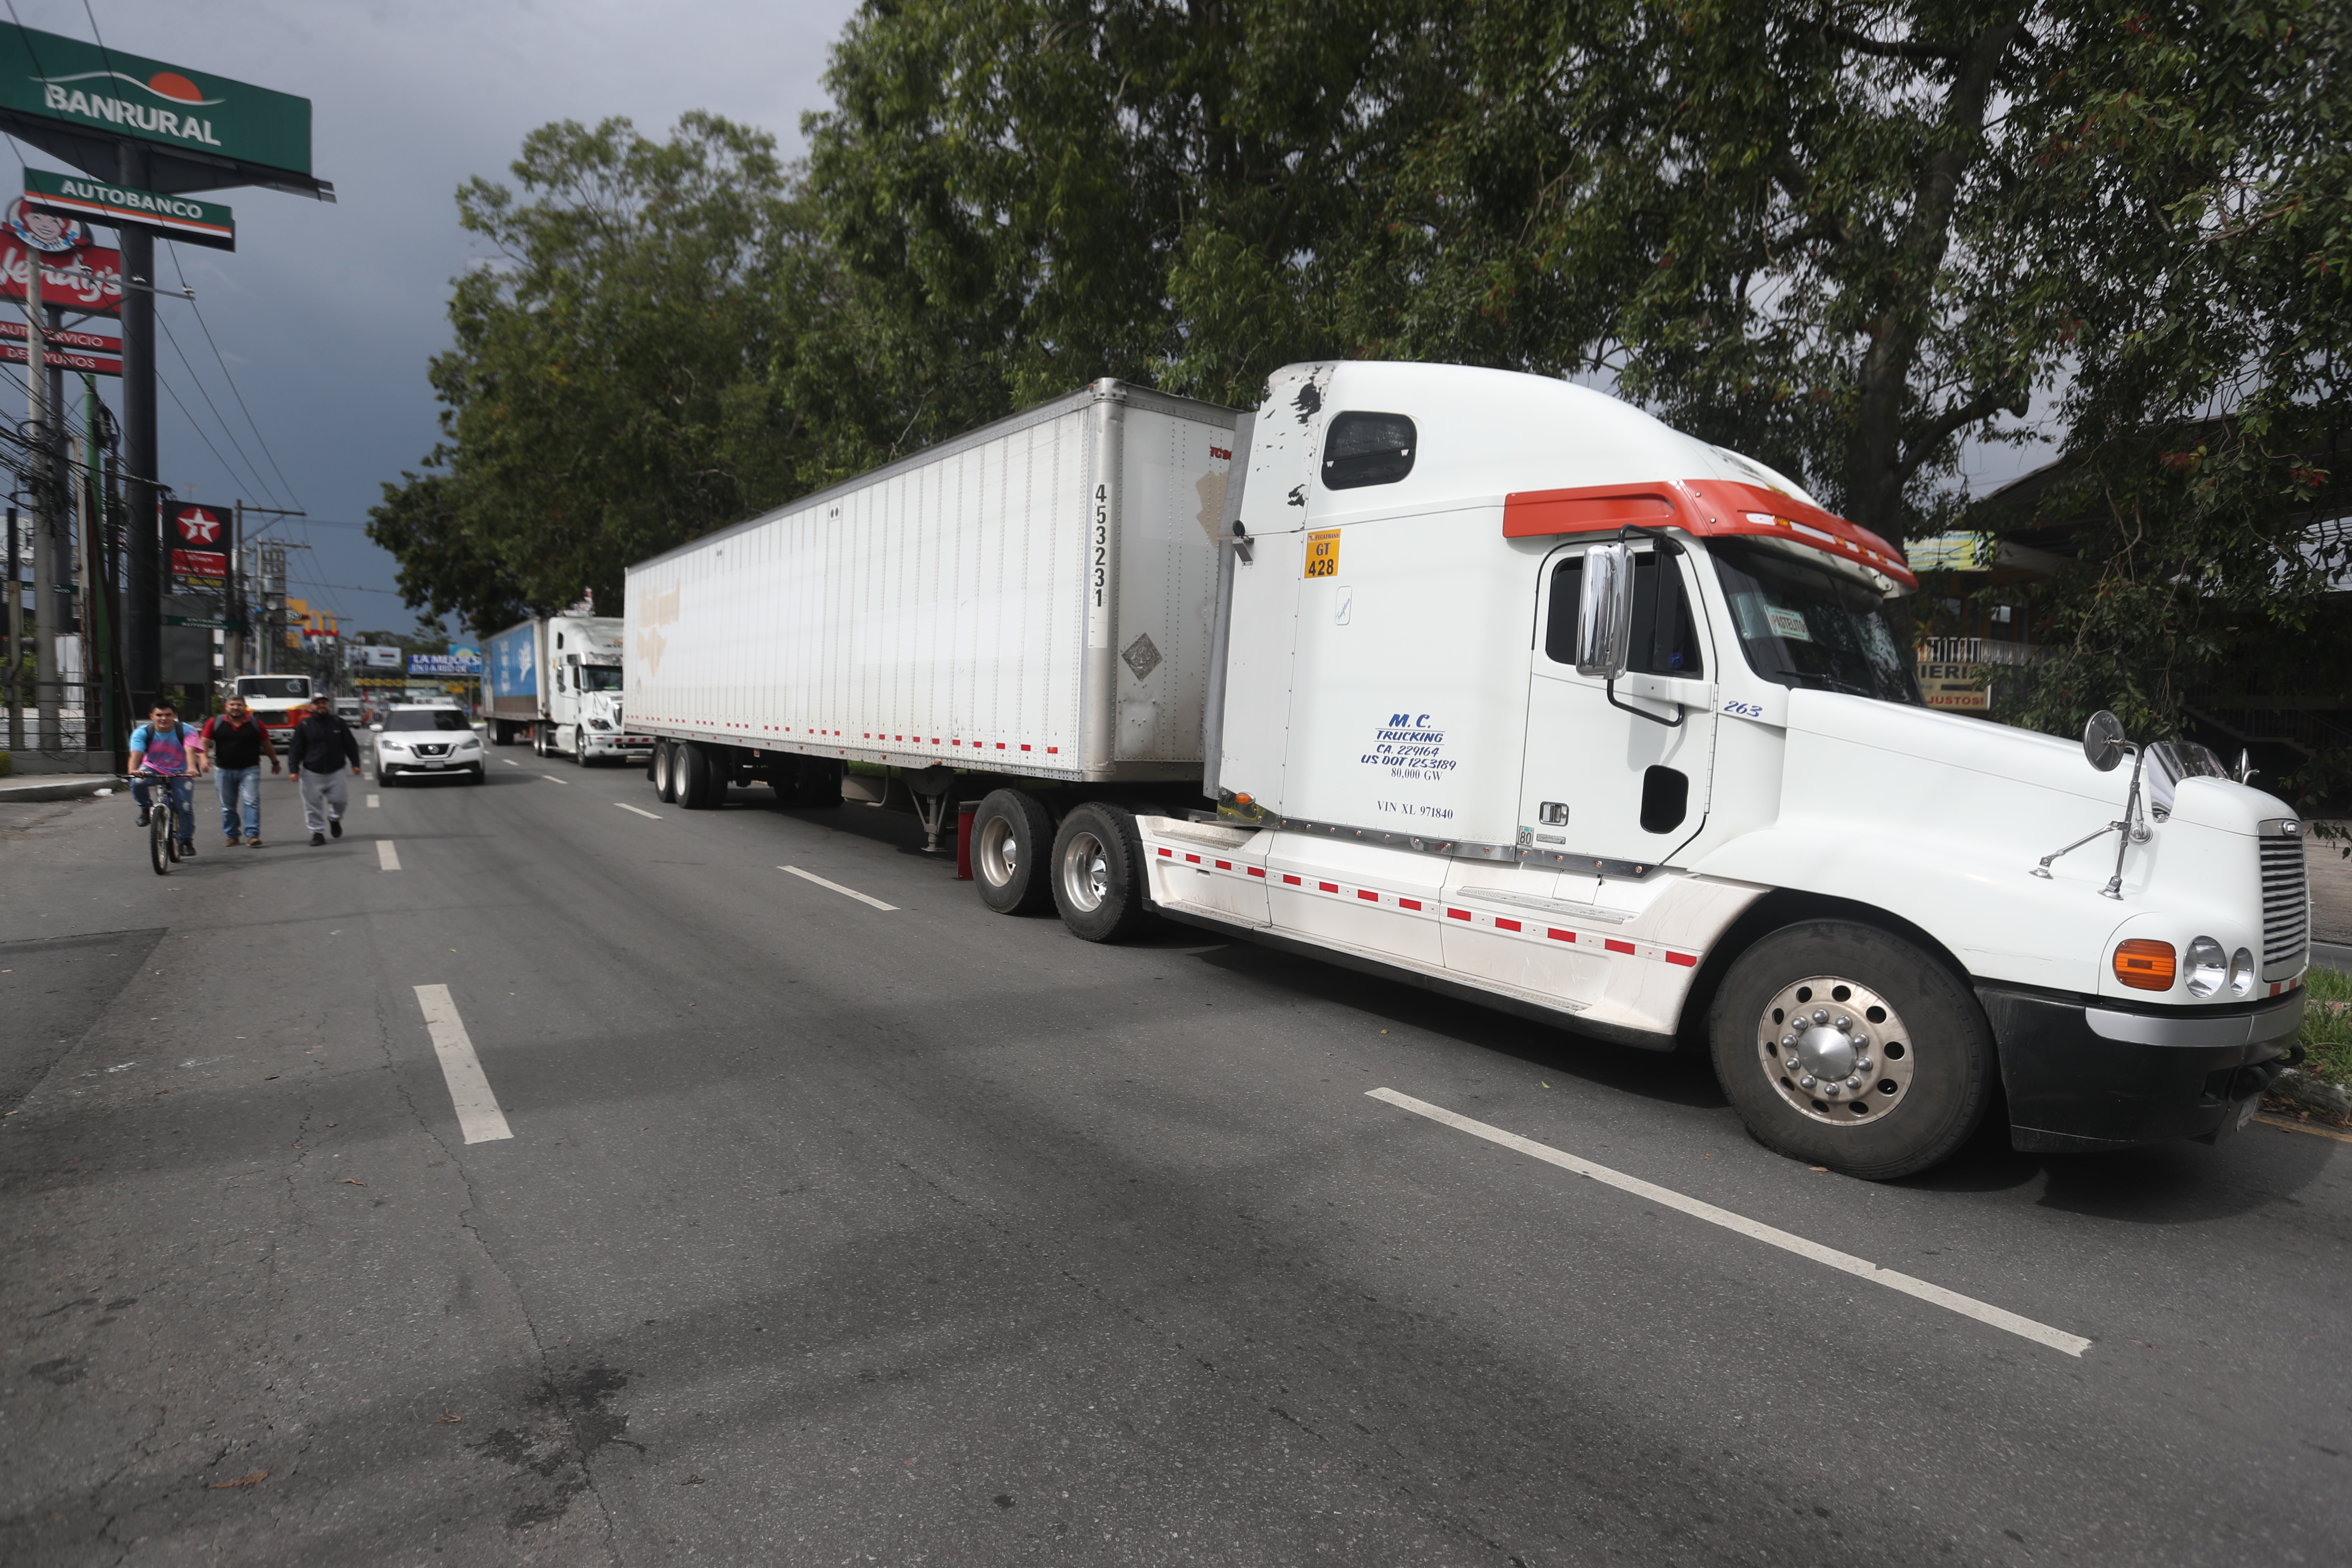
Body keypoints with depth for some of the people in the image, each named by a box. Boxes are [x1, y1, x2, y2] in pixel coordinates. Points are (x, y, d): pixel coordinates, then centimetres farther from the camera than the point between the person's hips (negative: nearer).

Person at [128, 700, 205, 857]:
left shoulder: (187, 731, -15)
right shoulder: (142, 732, -12)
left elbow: (190, 751, -32)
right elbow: (136, 753, -26)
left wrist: (192, 768, -51)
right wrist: (133, 770, -47)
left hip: (181, 773, -1)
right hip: (153, 769, 1)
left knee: (185, 806, -11)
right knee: (137, 782, -32)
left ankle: (187, 841, 5)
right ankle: (146, 808, -1)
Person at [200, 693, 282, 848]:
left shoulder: (256, 724, 2)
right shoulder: (215, 723, 2)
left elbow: (267, 745, 11)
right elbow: (205, 742, 2)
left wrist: (275, 762, 17)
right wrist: (204, 758, -15)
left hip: (250, 770, -2)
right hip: (224, 771, 2)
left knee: (252, 802, -12)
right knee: (227, 806, 9)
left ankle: (252, 835, -13)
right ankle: (232, 836, 19)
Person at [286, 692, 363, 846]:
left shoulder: (338, 723, 6)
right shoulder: (304, 726, 2)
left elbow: (351, 745, 10)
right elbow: (295, 749, 3)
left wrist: (355, 763, 4)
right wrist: (294, 769, -3)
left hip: (336, 771, 1)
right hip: (312, 773, -1)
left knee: (341, 800, 0)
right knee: (313, 804, 0)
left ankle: (335, 819, 31)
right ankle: (317, 832, 10)